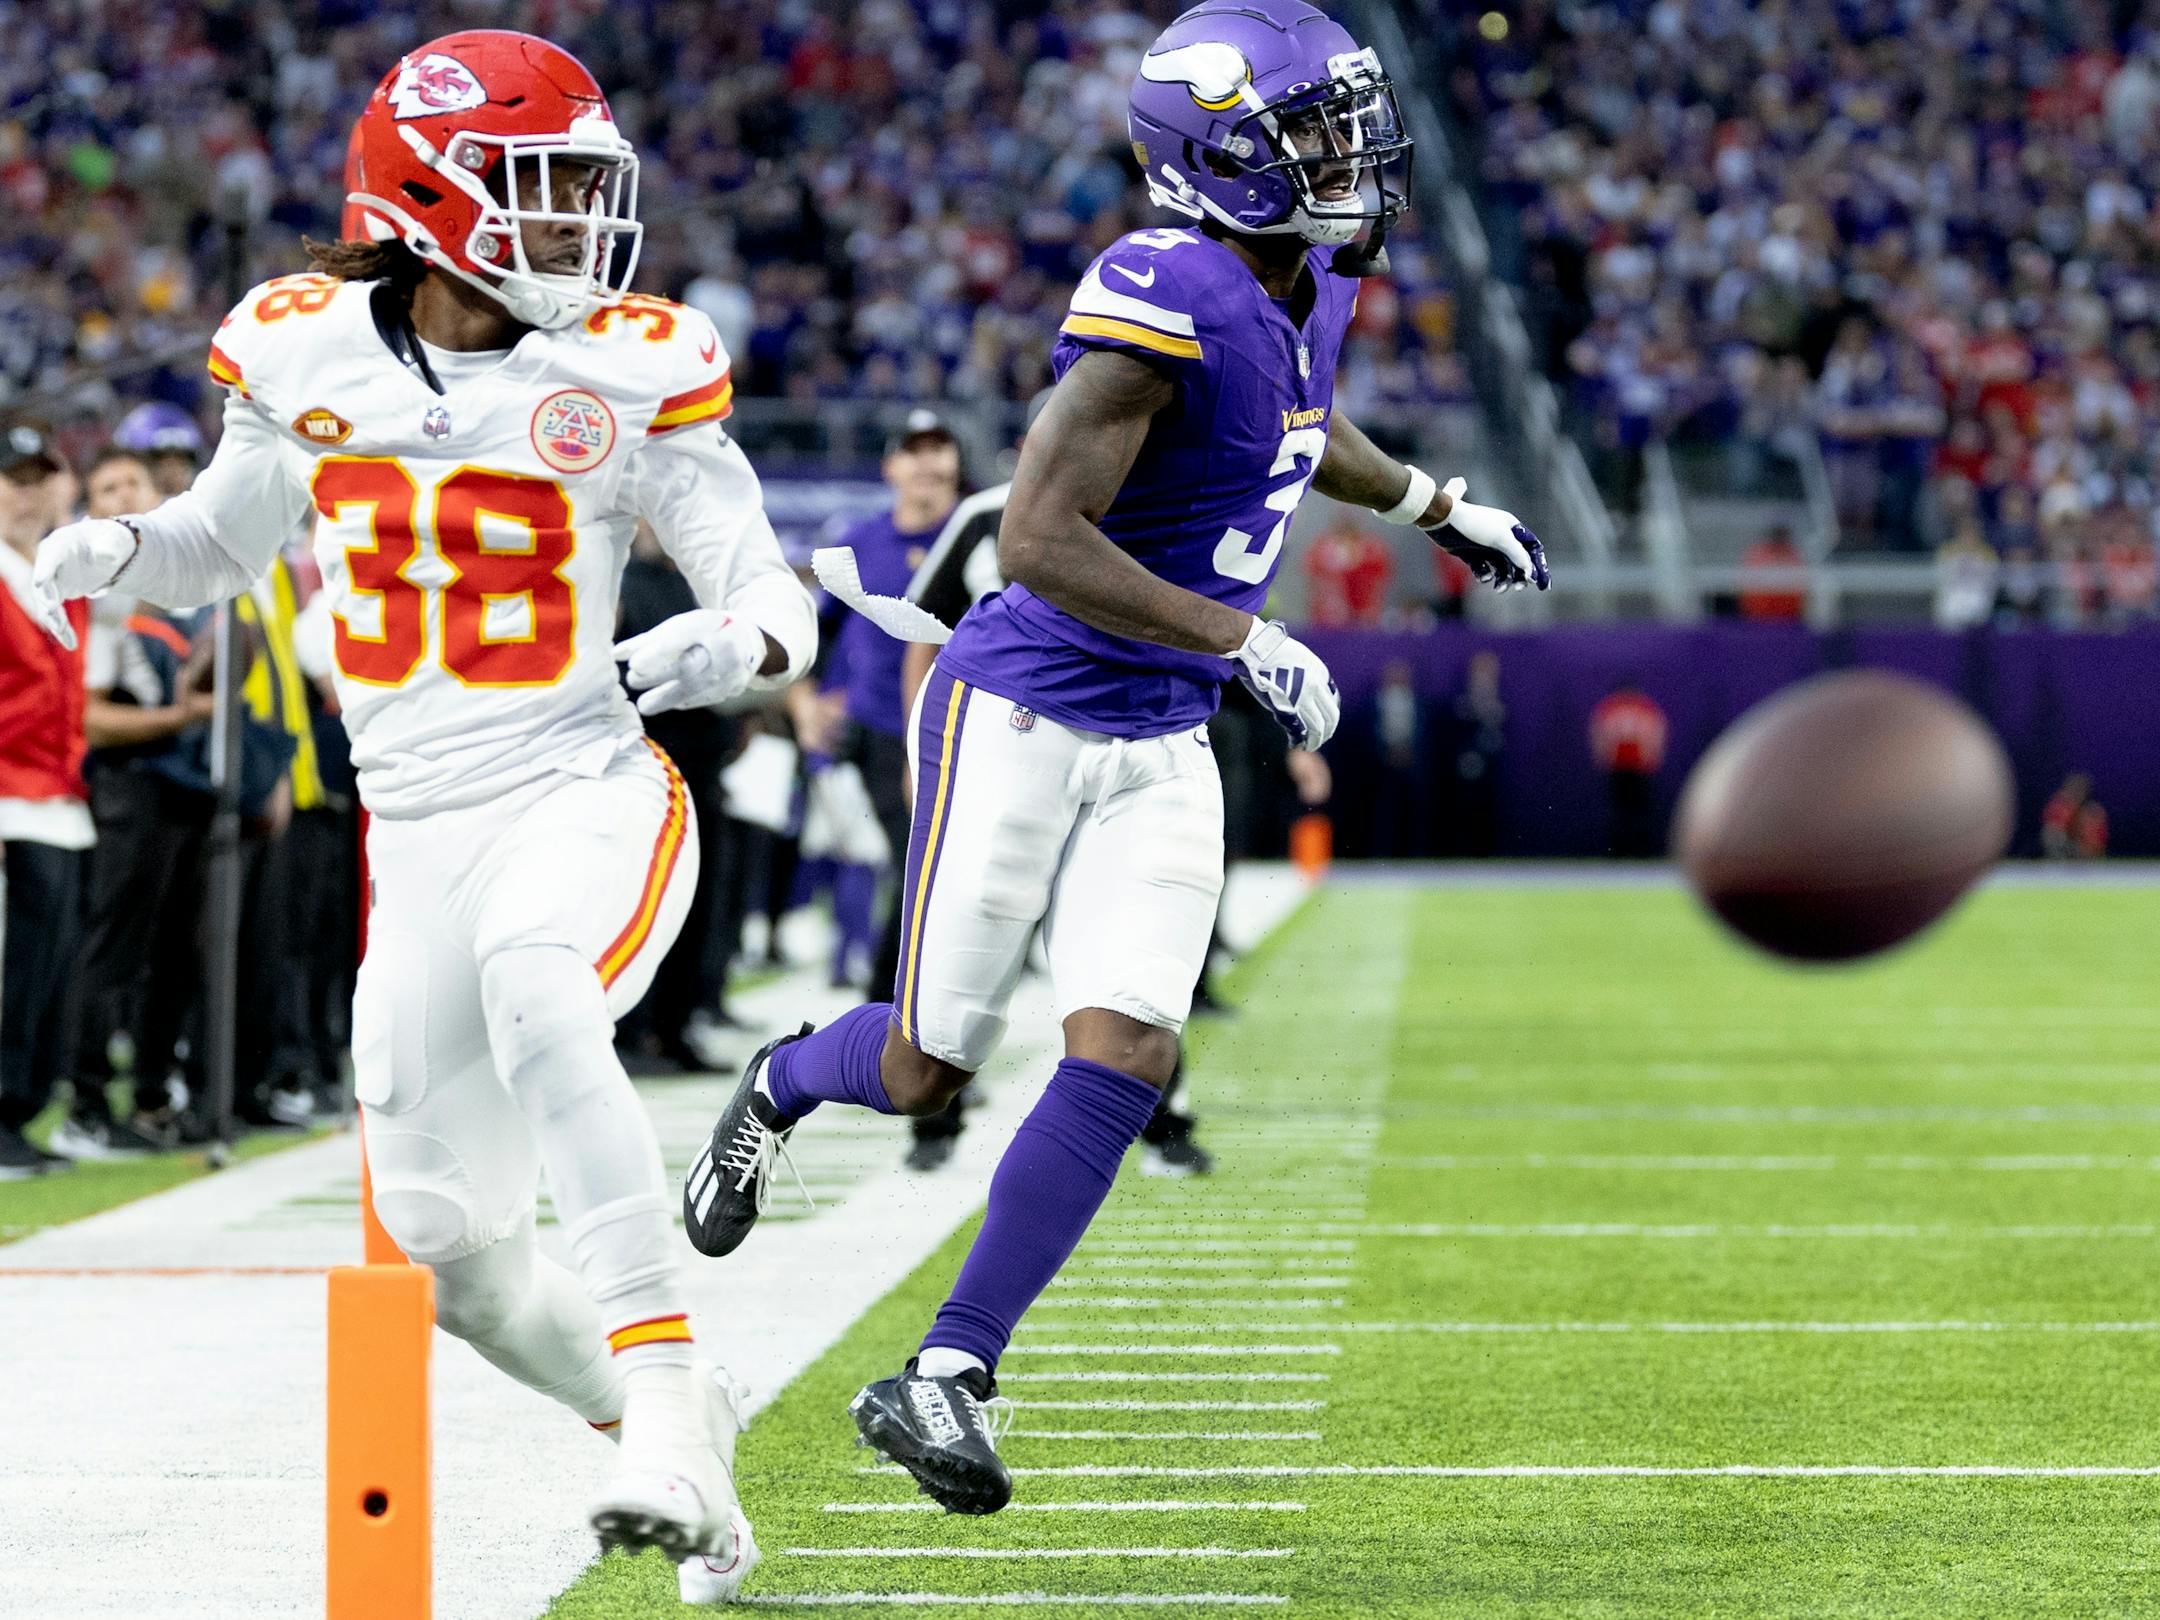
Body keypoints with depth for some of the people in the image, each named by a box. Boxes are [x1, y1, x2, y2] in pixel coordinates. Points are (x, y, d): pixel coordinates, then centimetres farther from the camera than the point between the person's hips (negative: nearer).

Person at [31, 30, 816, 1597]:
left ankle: (666, 1398, -36)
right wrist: (115, 547, -1)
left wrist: (739, 641, -26)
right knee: (452, 1249, 3)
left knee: (533, 989, -38)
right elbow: (224, 543, 20)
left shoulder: (623, 377, -5)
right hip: (421, 833, 4)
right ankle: (661, 1419, 30)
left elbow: (779, 598, -3)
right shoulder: (309, 355, 3)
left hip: (586, 796, -4)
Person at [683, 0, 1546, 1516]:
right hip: (1022, 719, -7)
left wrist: (1436, 503, 34)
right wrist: (1248, 640, -28)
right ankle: (783, 1084, 40)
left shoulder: (1308, 287, 5)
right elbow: (1038, 539, -28)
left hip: (1160, 751, 7)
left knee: (1125, 1060, -8)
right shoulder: (1166, 300, -23)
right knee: (927, 1070, 4)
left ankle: (946, 1376, -2)